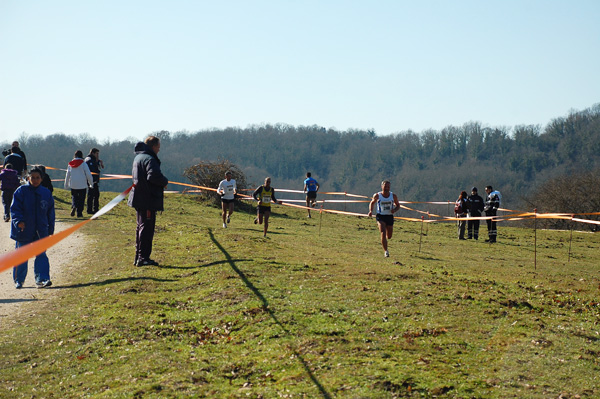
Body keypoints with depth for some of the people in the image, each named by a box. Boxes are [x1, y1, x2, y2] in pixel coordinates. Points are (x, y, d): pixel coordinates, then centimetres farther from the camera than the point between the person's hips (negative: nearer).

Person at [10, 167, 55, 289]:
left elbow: (50, 213, 13)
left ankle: (42, 279, -5)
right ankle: (18, 280, 18)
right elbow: (14, 208, -7)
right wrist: (19, 221, -24)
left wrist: (50, 229, 11)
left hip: (41, 231, 2)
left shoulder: (46, 193, 7)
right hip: (23, 229, -2)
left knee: (41, 255, -4)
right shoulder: (21, 191, -3)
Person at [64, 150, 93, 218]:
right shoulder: (83, 164, -7)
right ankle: (79, 213, 2)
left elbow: (67, 175, 10)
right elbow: (88, 174, -8)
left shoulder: (70, 164, 5)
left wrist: (66, 185, 18)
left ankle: (74, 206, -14)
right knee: (81, 199, 5)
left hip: (73, 185, 3)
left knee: (74, 197, 14)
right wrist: (91, 183, 4)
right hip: (82, 184, -3)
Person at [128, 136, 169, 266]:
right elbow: (154, 176, -32)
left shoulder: (138, 157, 14)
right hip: (148, 199, -10)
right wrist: (165, 182, -11)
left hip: (138, 197, 10)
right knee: (147, 228, -5)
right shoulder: (149, 159, -17)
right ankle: (143, 258, -4)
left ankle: (139, 257, 23)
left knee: (141, 227, 17)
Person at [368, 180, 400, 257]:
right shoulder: (377, 195, -6)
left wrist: (394, 210, -12)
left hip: (390, 217, 3)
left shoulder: (393, 196, -2)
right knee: (383, 233, -20)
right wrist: (371, 211, -7)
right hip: (380, 216, -3)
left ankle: (384, 239, 50)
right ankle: (386, 251, -13)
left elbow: (398, 205, 11)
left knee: (389, 236, 12)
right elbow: (372, 203, 11)